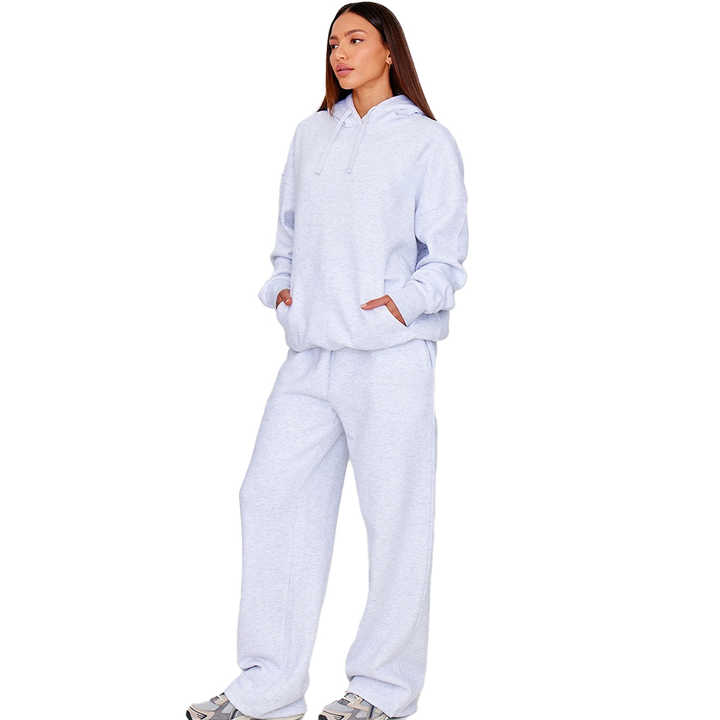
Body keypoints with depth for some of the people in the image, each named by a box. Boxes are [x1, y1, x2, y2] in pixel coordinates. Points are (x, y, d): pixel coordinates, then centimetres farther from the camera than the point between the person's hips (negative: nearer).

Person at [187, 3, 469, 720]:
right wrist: (282, 285, 9)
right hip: (311, 353, 5)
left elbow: (446, 256, 1)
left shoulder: (428, 141, 4)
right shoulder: (312, 134, 18)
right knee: (272, 498, 2)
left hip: (391, 354, -5)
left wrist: (406, 299, -14)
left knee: (394, 515, -1)